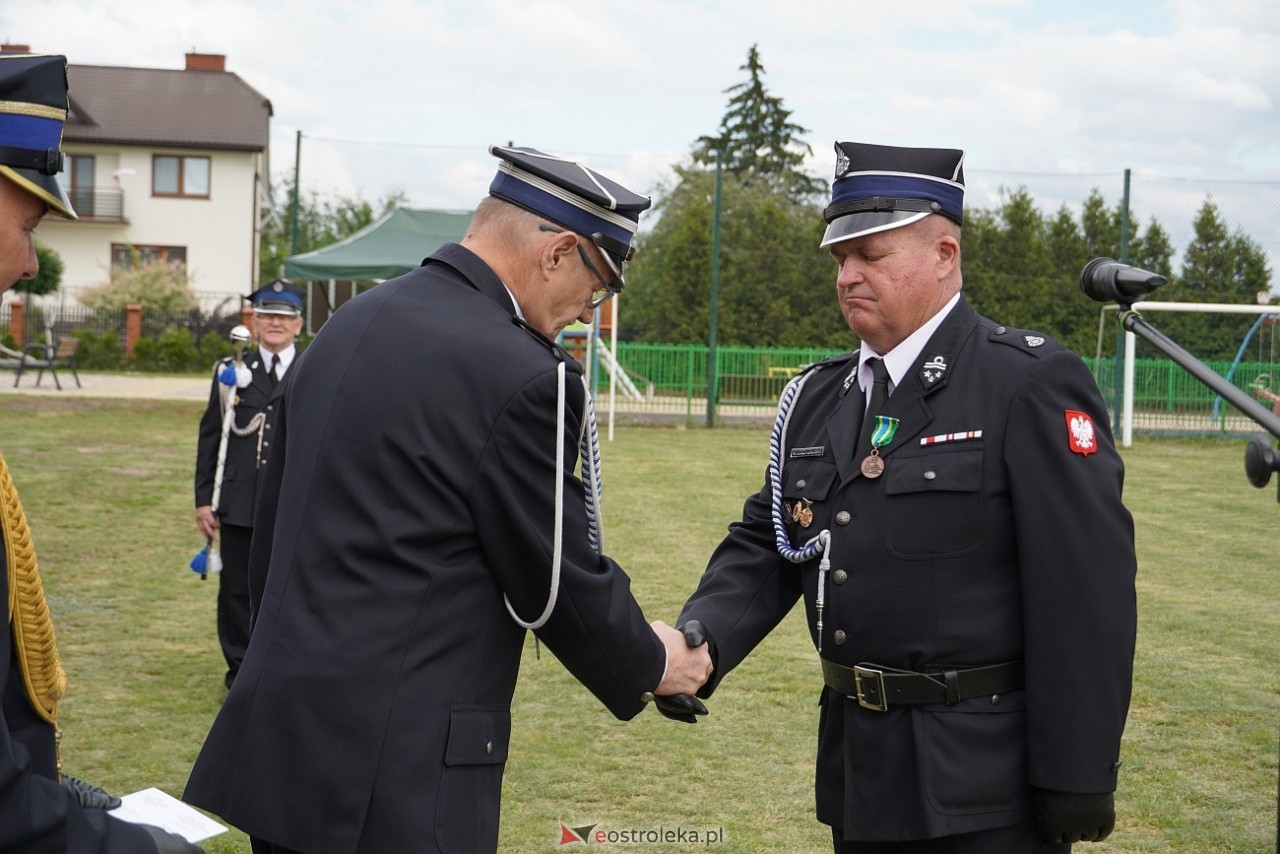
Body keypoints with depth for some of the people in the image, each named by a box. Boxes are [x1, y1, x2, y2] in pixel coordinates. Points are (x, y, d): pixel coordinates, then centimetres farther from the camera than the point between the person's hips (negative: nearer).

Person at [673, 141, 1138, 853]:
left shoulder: (1031, 383, -11)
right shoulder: (818, 399, 10)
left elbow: (1087, 596, -15)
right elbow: (765, 547, 10)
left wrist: (1078, 784, -16)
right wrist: (699, 642, -11)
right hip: (861, 771, 6)